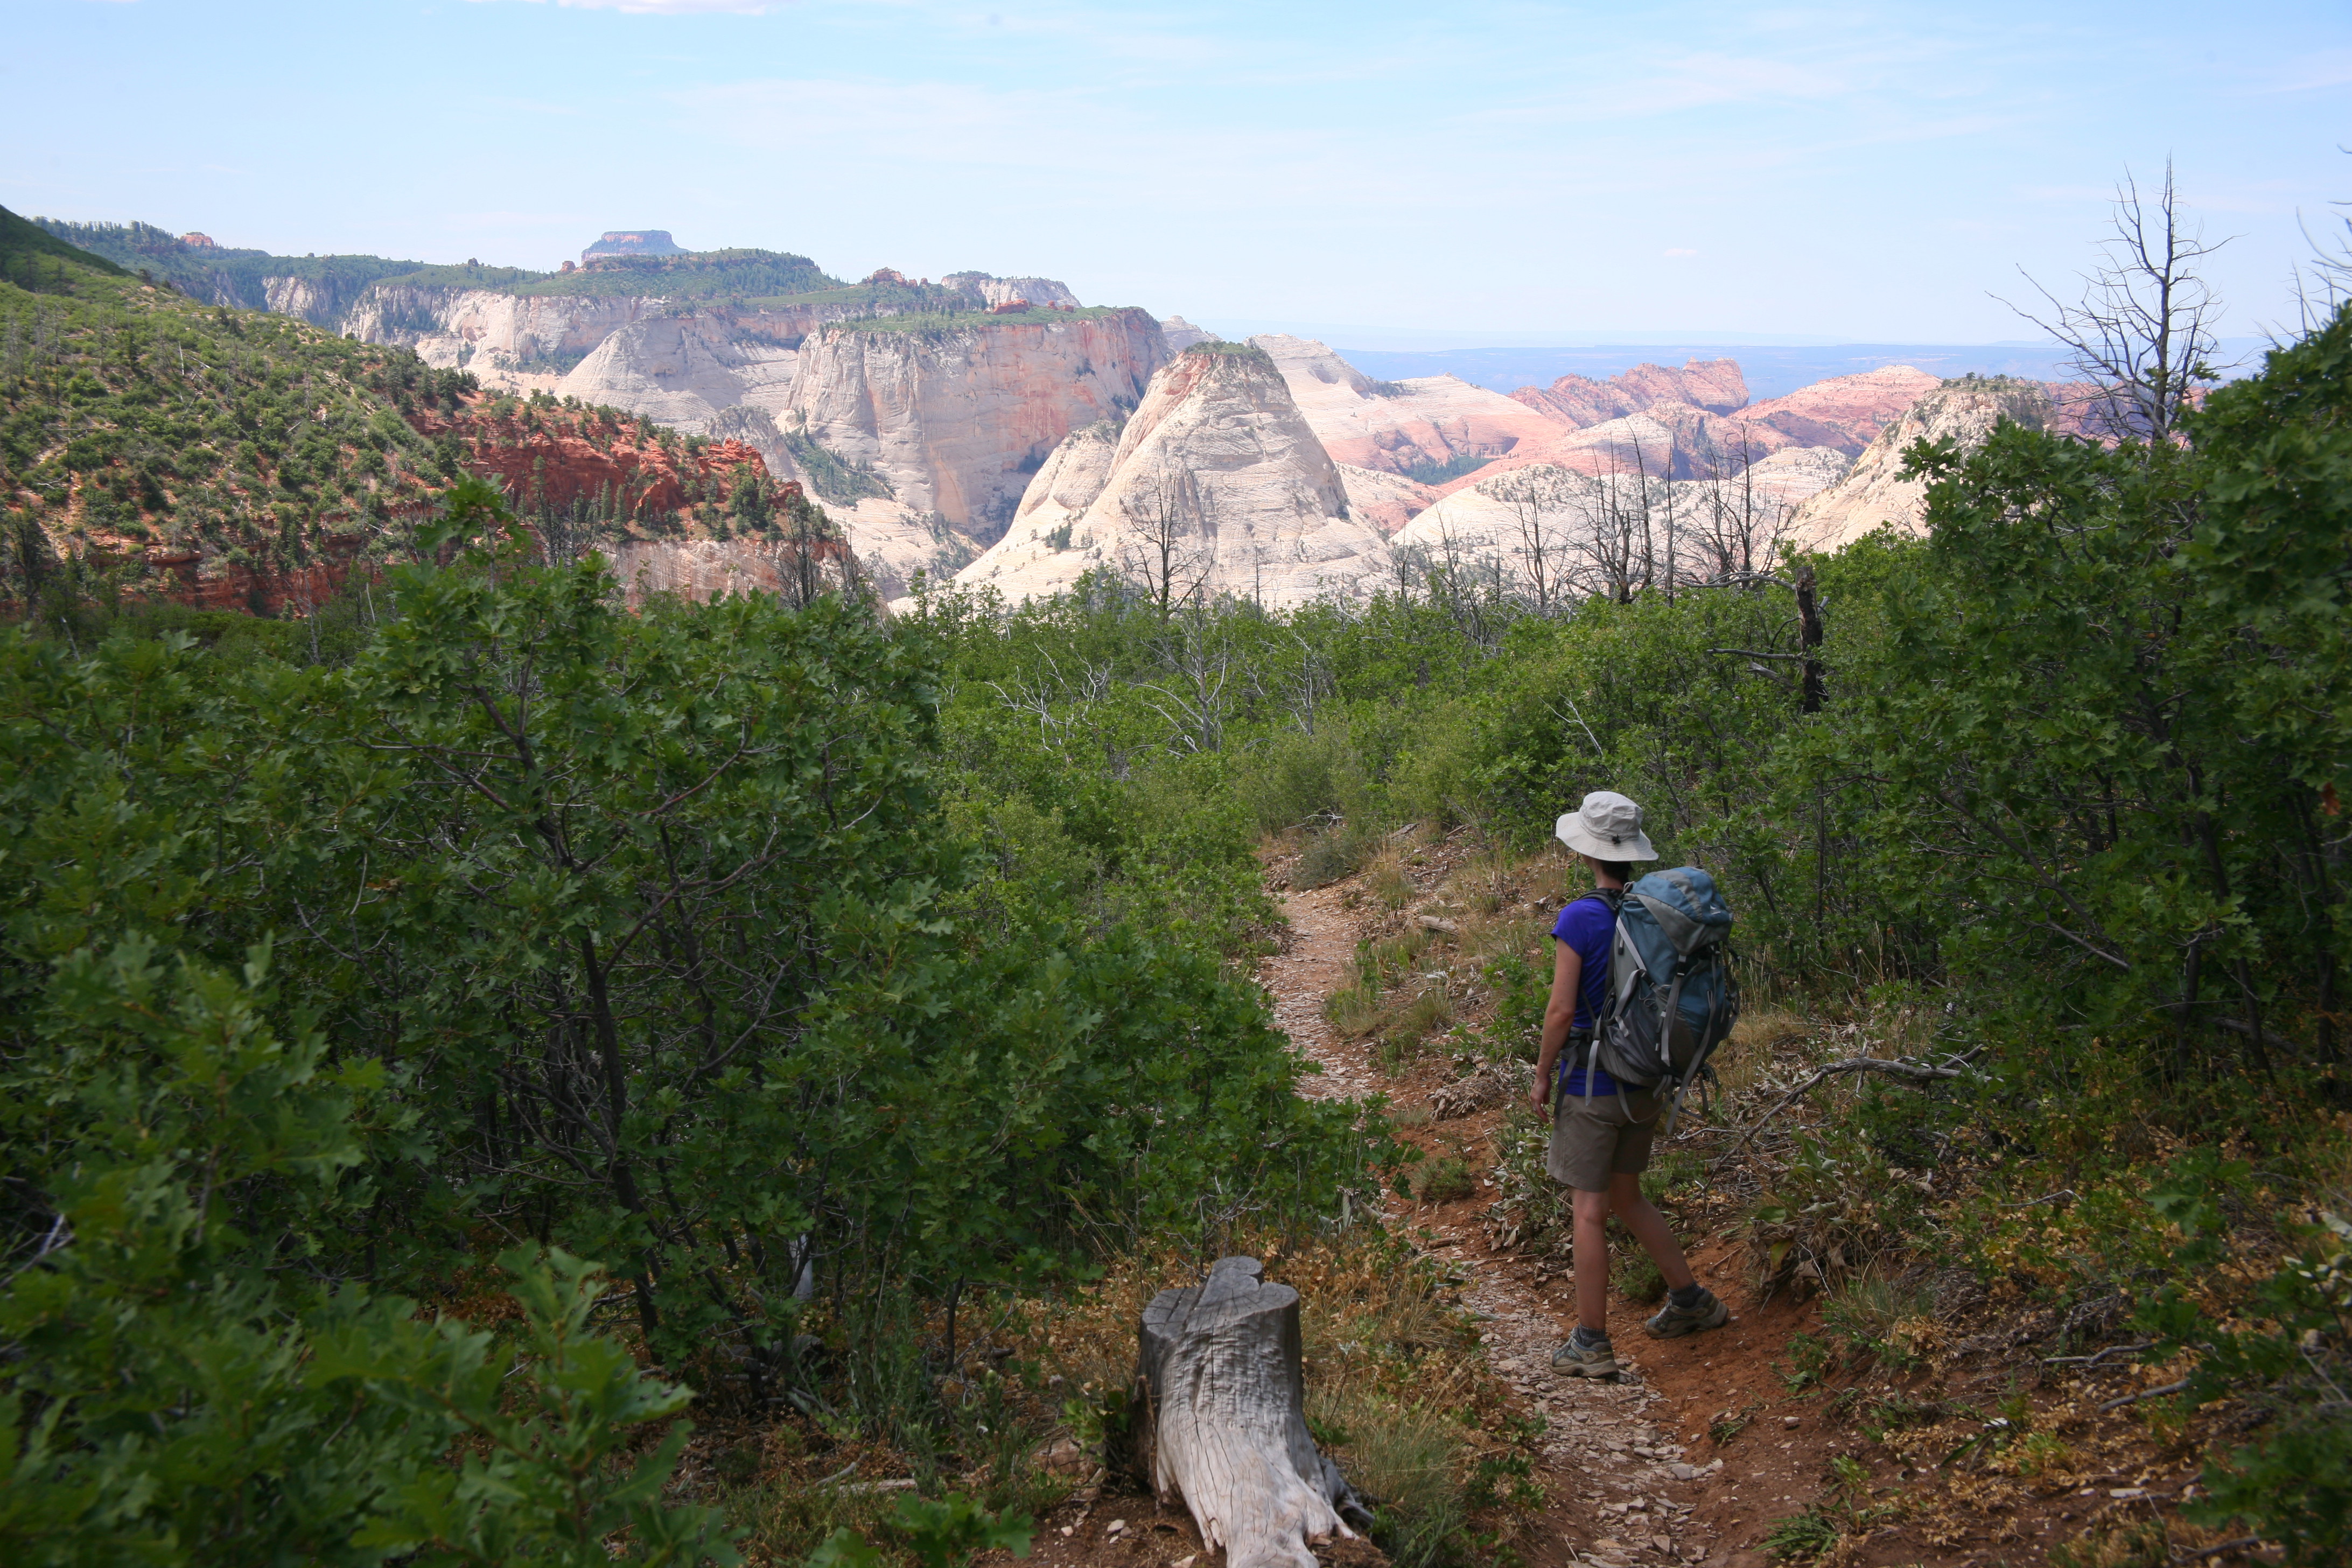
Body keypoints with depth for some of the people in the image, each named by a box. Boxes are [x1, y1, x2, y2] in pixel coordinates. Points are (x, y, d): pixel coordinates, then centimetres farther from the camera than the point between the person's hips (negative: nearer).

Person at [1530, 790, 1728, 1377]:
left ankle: (1591, 1344, 9)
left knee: (1590, 1210, 2)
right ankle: (1691, 1300, 29)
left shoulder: (1580, 917, -18)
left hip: (1592, 1085, -7)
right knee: (1627, 1197, 23)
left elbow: (1562, 1010, -17)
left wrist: (1542, 1075, -4)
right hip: (1645, 1083, 7)